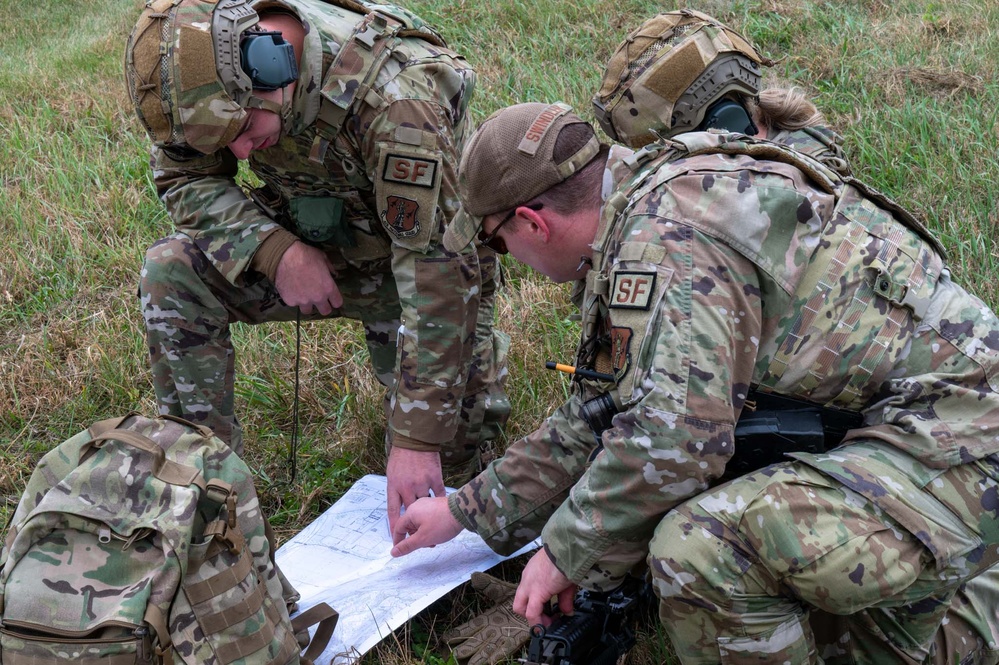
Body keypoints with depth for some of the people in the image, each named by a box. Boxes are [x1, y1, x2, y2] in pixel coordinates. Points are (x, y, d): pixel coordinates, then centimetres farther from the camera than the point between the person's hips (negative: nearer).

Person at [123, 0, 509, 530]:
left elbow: (436, 272, -36)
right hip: (315, 252, 4)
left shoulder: (396, 95, -37)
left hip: (418, 255, -4)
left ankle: (482, 353, 22)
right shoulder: (208, 67, -20)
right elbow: (184, 178, -6)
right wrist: (275, 250, -26)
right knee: (171, 272, -19)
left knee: (444, 457, -11)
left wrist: (418, 438, -35)